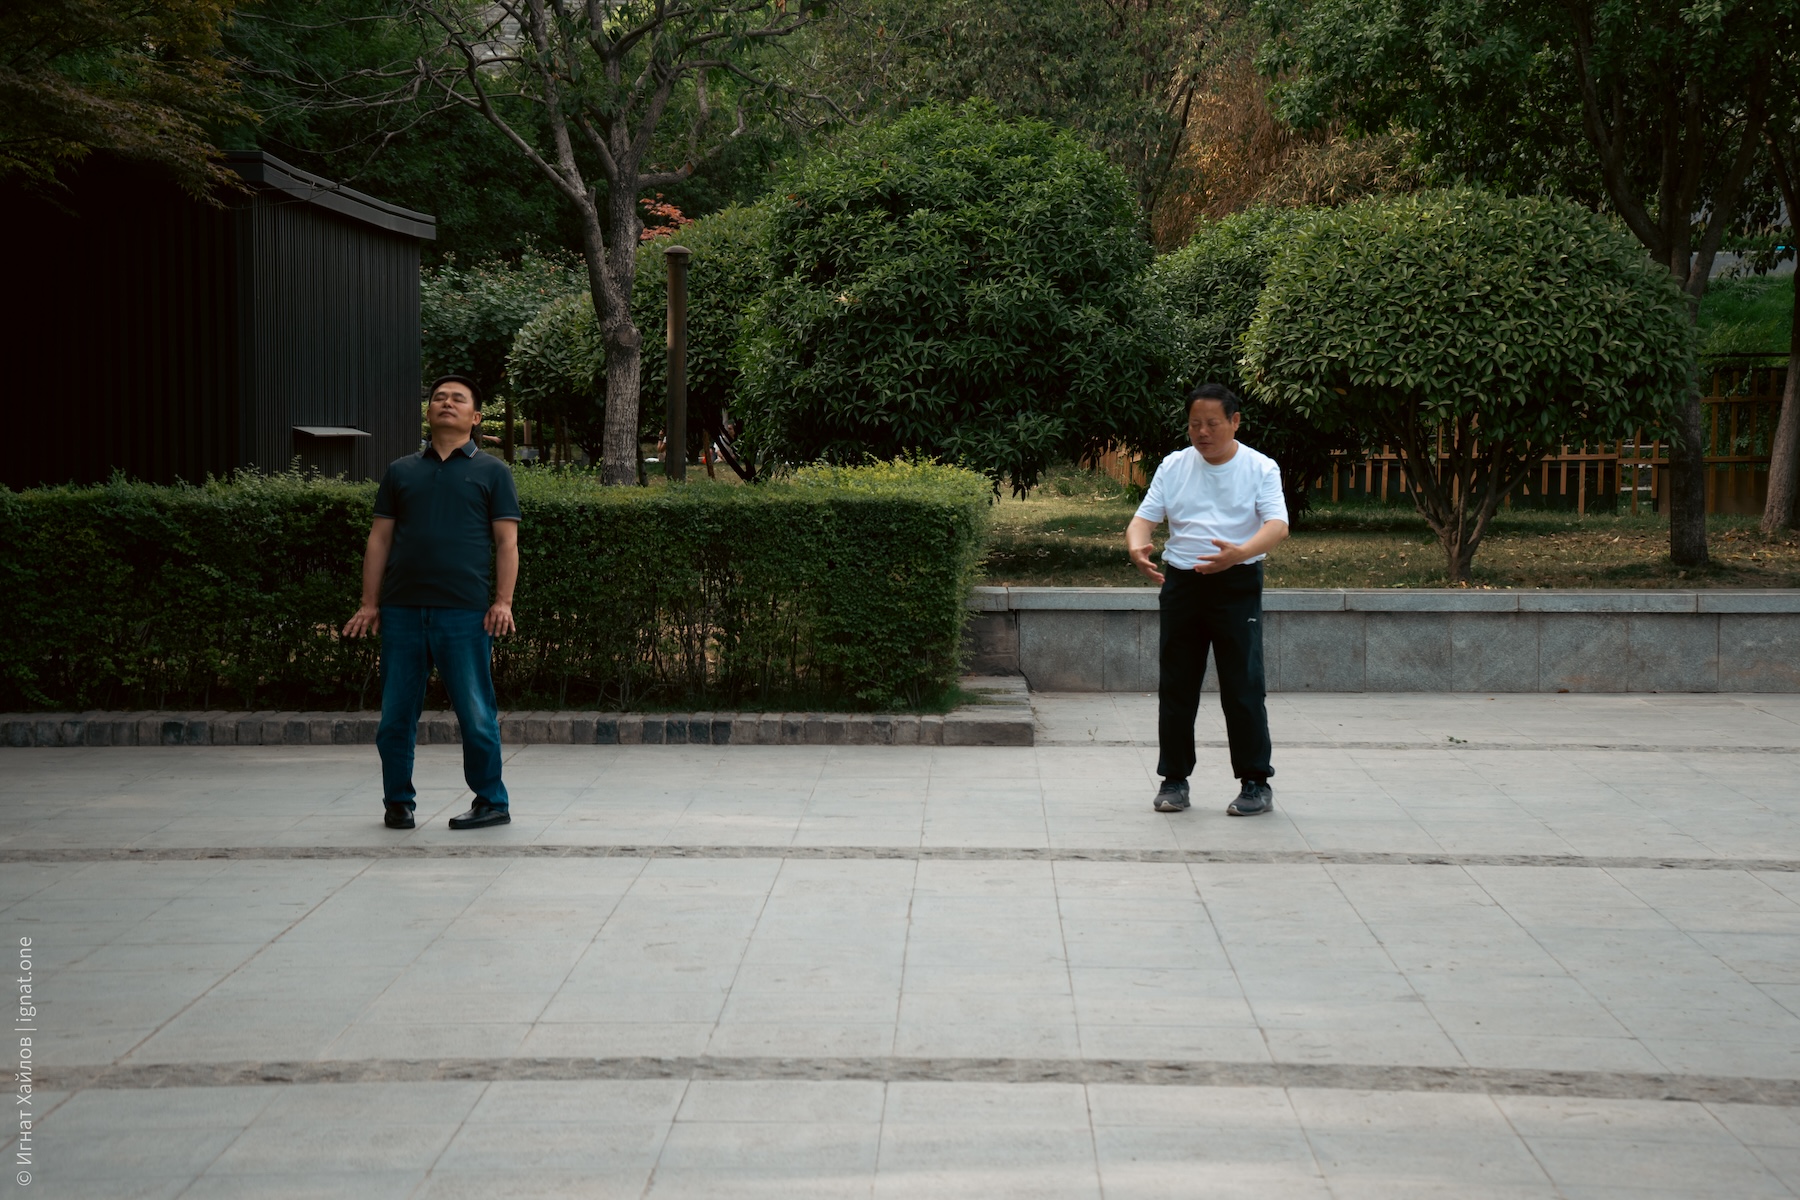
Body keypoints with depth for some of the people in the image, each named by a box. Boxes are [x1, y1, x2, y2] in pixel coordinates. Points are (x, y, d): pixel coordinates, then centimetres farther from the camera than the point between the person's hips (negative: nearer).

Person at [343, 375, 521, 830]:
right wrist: (369, 603, 6)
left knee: (476, 714, -1)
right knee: (395, 715, 6)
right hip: (402, 610, 3)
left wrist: (503, 601, -8)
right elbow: (380, 539, 14)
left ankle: (492, 802, 11)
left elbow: (506, 542, 3)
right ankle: (398, 802, 18)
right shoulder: (400, 472, 16)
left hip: (465, 612, -3)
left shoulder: (492, 472, 9)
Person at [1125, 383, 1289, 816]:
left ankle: (1256, 783, 5)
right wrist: (1136, 546, -21)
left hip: (1237, 585, -3)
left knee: (1243, 686, -4)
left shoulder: (1260, 468, -2)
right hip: (1181, 581, 3)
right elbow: (1144, 518, 4)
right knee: (1176, 686, 6)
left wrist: (1238, 552, -35)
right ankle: (1174, 779, 16)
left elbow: (1277, 525, -15)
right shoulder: (1173, 466, 8)